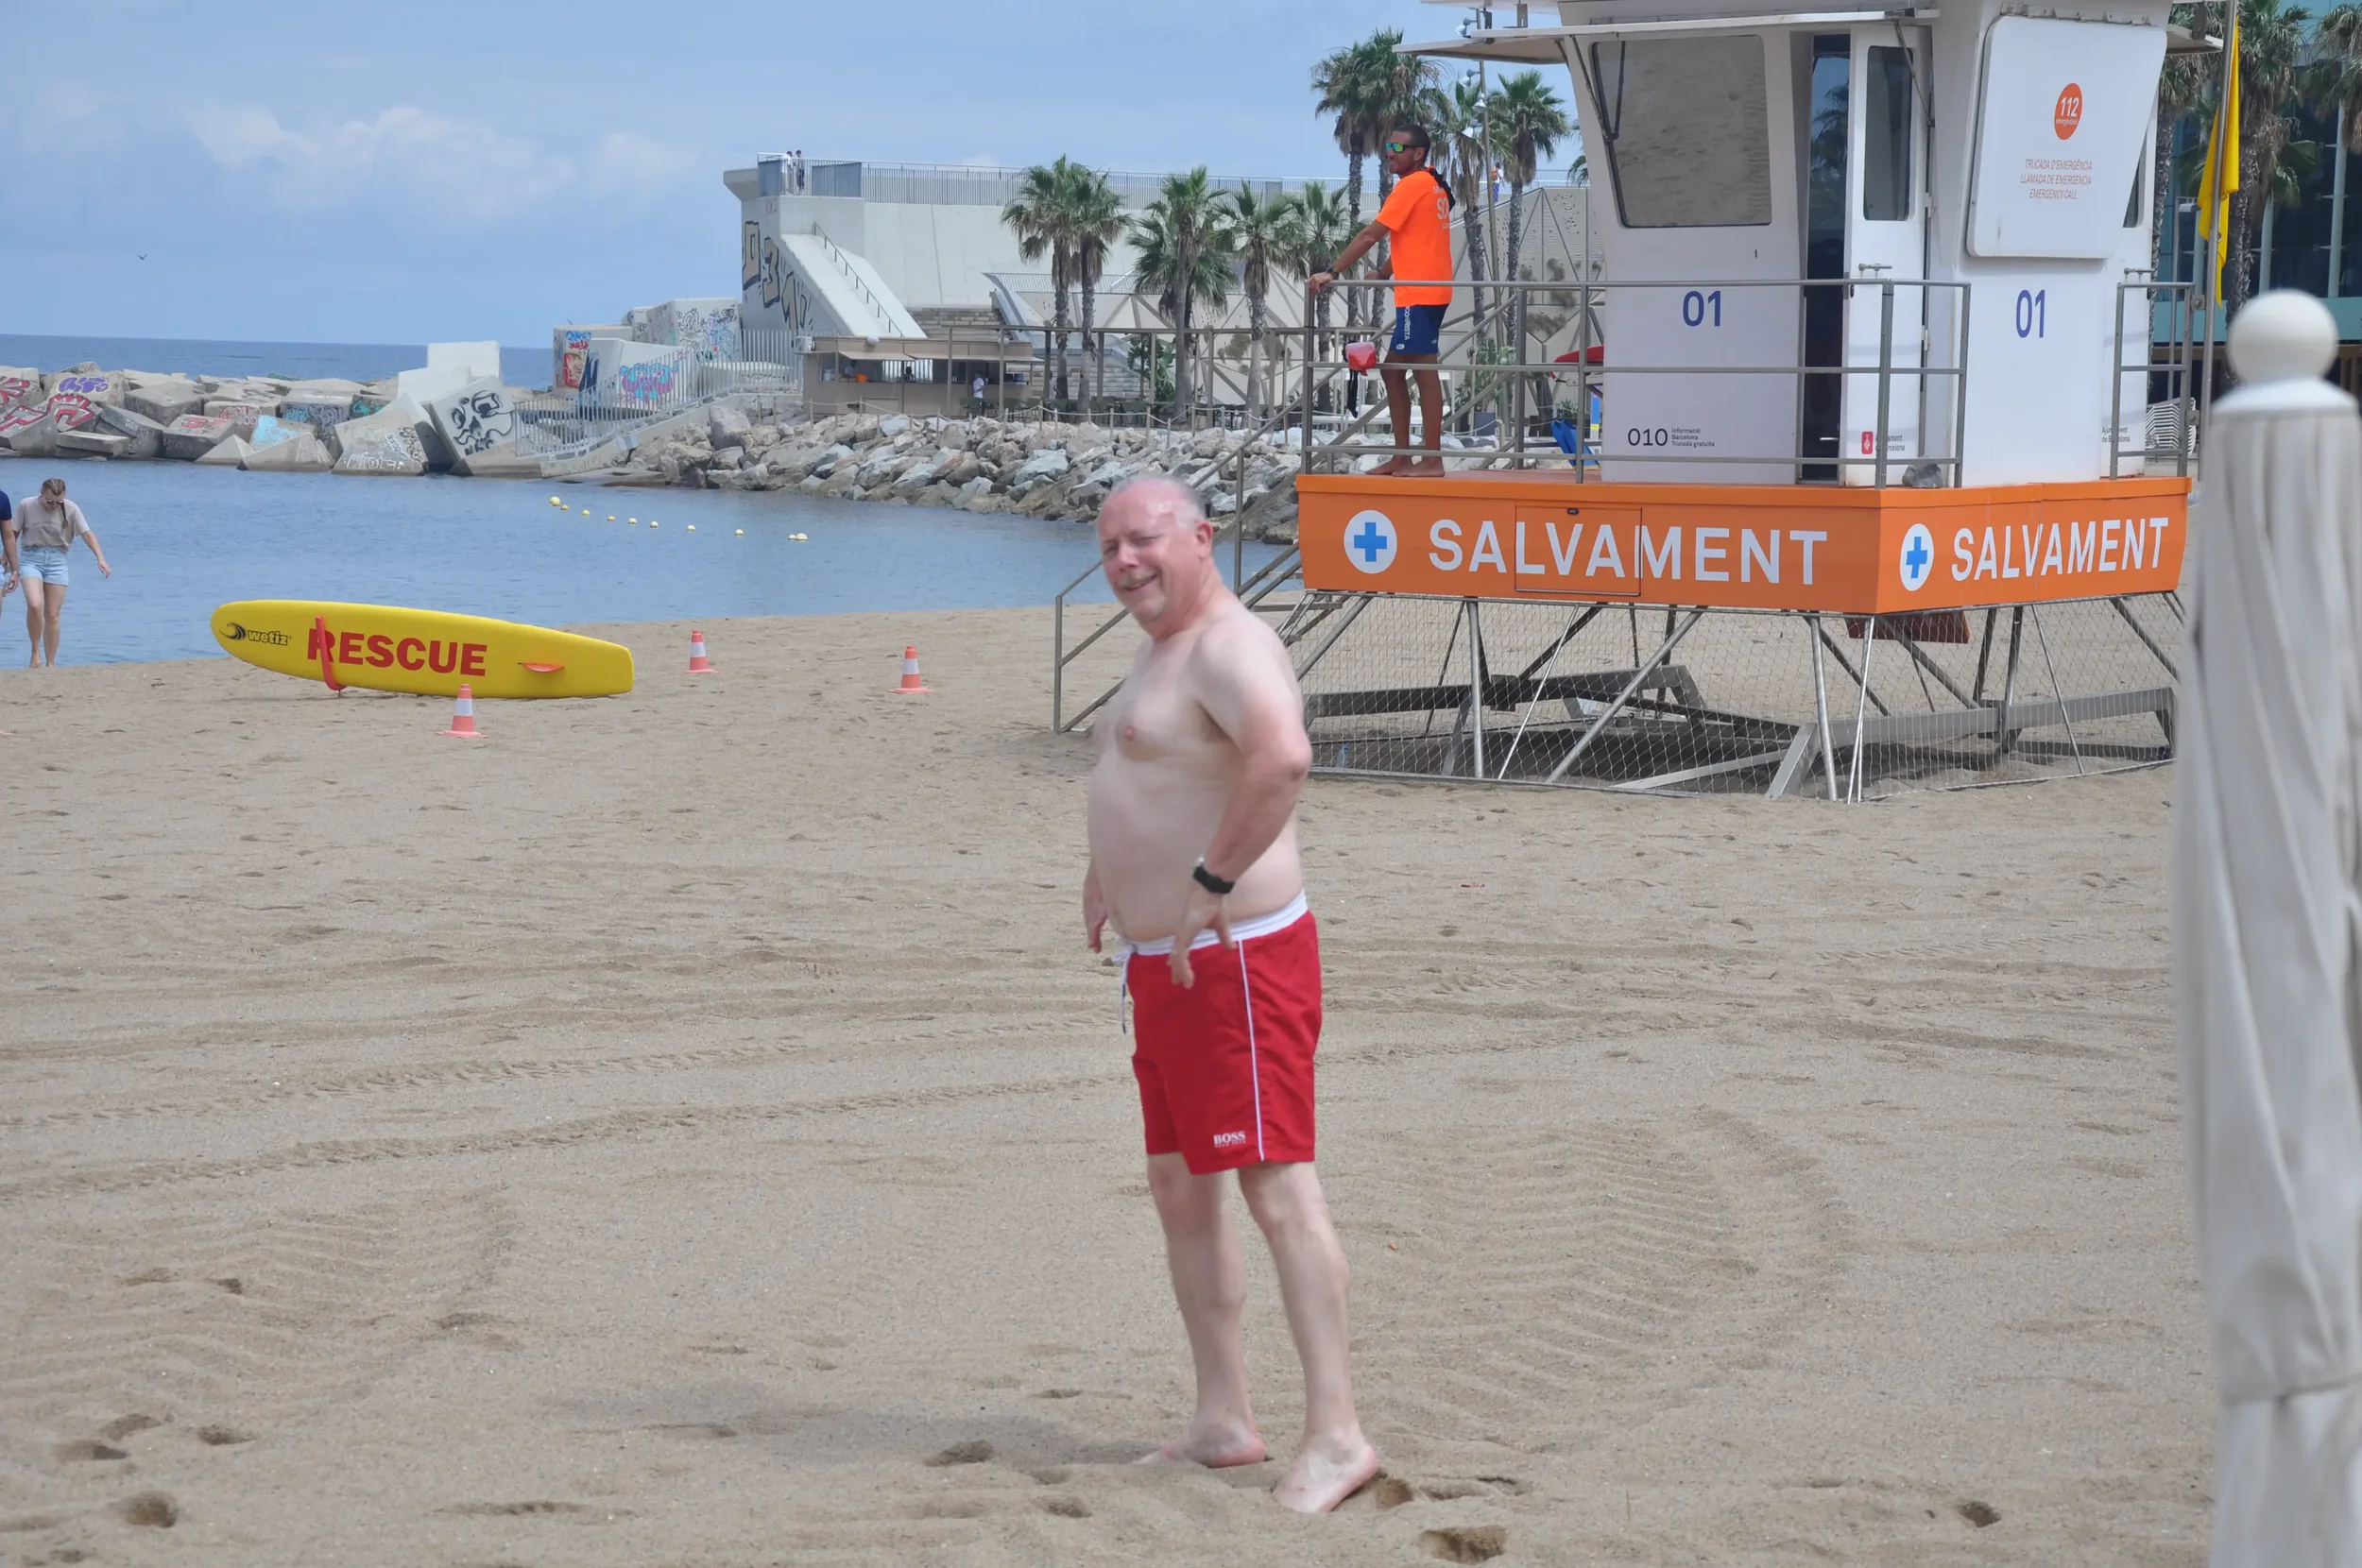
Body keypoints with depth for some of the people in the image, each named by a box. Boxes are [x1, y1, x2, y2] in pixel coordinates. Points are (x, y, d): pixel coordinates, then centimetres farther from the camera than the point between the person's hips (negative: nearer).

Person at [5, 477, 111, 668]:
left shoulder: (70, 509, -4)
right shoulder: (27, 507, -5)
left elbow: (87, 534, -8)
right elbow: (12, 534, 4)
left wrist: (101, 559, -21)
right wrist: (5, 560, 6)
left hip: (57, 561, 1)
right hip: (30, 559, -1)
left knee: (52, 615, 2)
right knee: (35, 606, -23)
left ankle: (51, 664, 11)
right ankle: (35, 651, -4)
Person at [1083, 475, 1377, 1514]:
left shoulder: (1228, 647, -16)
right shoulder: (1163, 650, 18)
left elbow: (1282, 755, -36)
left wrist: (1210, 882, -29)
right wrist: (1114, 870, 26)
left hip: (1235, 957, -11)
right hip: (1162, 962, 11)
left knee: (1276, 1187, -11)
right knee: (1180, 1188, 13)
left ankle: (1335, 1434, -10)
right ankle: (1223, 1420, 21)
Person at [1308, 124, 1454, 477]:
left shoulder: (1411, 186, -11)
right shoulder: (1433, 186, 17)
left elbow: (1370, 235, -14)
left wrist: (1332, 272, -12)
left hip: (1420, 293, -10)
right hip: (1426, 290, 10)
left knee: (1424, 371, -9)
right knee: (1393, 369, 11)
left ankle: (1433, 459, -10)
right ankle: (1402, 457, 11)